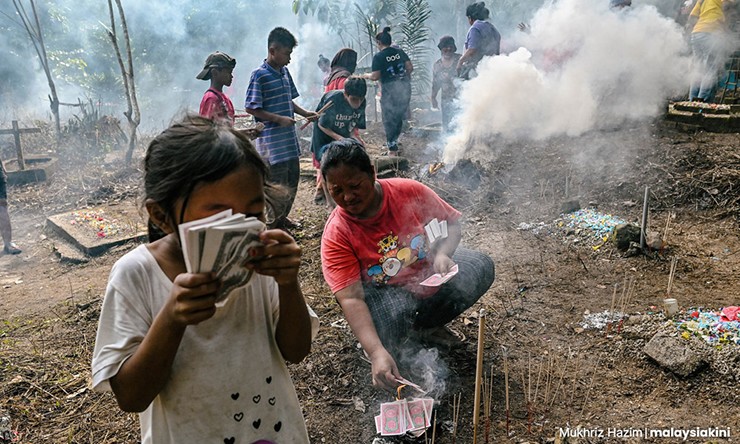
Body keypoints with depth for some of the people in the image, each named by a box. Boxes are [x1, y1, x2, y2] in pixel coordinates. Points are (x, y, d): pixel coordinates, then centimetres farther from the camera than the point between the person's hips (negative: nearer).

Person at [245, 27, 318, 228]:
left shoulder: (285, 72, 12)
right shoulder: (259, 75, -12)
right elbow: (251, 108, -15)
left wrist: (305, 113, 8)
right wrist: (279, 119, -19)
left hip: (289, 137, 8)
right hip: (272, 140, -8)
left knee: (292, 179, 16)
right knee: (277, 184, -2)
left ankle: (282, 218, 32)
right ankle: (273, 224, 13)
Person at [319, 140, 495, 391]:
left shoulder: (409, 191, -18)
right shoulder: (336, 235, -25)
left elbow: (452, 222, -4)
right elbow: (351, 299, -33)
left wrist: (442, 254, -26)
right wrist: (376, 353, -46)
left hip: (428, 272, 4)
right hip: (385, 291, -4)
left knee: (481, 267, -16)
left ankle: (422, 327, 3)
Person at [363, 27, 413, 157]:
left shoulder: (378, 56, -9)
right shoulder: (399, 51, 7)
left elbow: (375, 76, -11)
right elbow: (410, 68, 6)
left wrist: (367, 75, 9)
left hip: (389, 89, -5)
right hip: (405, 87, 5)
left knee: (389, 119, 6)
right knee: (399, 116, 18)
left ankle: (392, 148, 9)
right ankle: (393, 141, 30)